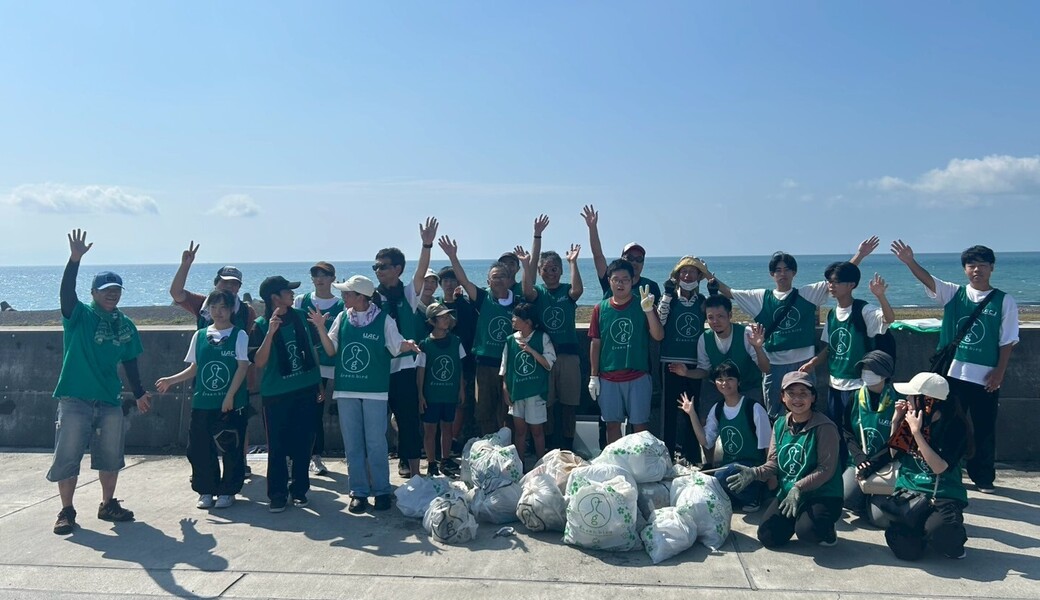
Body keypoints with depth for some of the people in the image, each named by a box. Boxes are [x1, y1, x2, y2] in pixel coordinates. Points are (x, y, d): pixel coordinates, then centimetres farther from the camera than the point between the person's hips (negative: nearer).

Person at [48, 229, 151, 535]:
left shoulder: (125, 325, 7)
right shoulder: (79, 315, -5)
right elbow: (66, 292, -25)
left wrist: (139, 393, 14)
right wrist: (75, 259, -38)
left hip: (110, 401, 4)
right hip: (75, 399, -4)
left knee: (111, 456, 11)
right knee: (67, 457, -1)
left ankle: (108, 504, 27)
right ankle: (67, 511, 12)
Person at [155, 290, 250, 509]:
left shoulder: (239, 335, -3)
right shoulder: (200, 335, 9)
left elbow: (243, 367, -9)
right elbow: (194, 368, 15)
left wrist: (230, 396, -15)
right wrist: (171, 380, 2)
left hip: (232, 403, -4)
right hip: (203, 403, 4)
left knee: (231, 449, 2)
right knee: (200, 448, 6)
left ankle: (227, 491, 16)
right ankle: (206, 491, 20)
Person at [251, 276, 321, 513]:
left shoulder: (300, 316, 4)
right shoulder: (261, 325, -8)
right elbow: (258, 362, -18)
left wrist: (319, 380, 16)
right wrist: (270, 333, -28)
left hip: (306, 389, 3)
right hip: (276, 394, -3)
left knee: (303, 442, 7)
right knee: (277, 446, 2)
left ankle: (299, 489, 21)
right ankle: (277, 494, 12)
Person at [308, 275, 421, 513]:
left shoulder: (383, 319, -6)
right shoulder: (342, 318, 4)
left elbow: (397, 347, -3)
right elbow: (331, 350, 4)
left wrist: (408, 345, -24)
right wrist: (320, 327, -9)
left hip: (374, 390, -4)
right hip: (346, 389, 4)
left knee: (376, 443, 2)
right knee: (352, 444, 9)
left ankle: (381, 490, 14)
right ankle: (358, 491, 18)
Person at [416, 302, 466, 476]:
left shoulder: (455, 341, 1)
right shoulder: (425, 344, -8)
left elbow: (459, 367, 8)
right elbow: (420, 370, -6)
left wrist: (461, 389, 8)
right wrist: (420, 395, -8)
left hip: (451, 392, 3)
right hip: (431, 394, -3)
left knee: (447, 426, 13)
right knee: (430, 428, 4)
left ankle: (445, 460, 27)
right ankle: (431, 464, 13)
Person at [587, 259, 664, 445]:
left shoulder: (642, 306, -2)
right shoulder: (600, 309, 1)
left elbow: (658, 336, -10)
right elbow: (595, 344, 5)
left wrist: (649, 310, -25)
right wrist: (593, 376, 2)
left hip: (638, 377, -1)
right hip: (608, 378, 1)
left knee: (639, 424, 6)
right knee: (612, 423, 10)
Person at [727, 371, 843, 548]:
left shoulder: (824, 427, -15)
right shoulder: (780, 425, 4)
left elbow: (826, 469, -19)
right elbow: (774, 463, 3)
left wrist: (798, 488, -28)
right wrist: (754, 473, -17)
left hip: (823, 495, -5)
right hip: (787, 493, 6)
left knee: (807, 531, -32)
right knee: (768, 537, -5)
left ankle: (827, 530, 6)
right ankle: (796, 519, 24)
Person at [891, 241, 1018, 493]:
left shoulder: (1004, 301, 0)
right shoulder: (953, 293, 4)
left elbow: (1007, 341, -1)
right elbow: (928, 280, -13)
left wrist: (999, 372, -8)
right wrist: (910, 261, -30)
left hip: (985, 378, -1)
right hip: (953, 373, 1)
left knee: (984, 428, 8)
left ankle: (984, 478, 22)